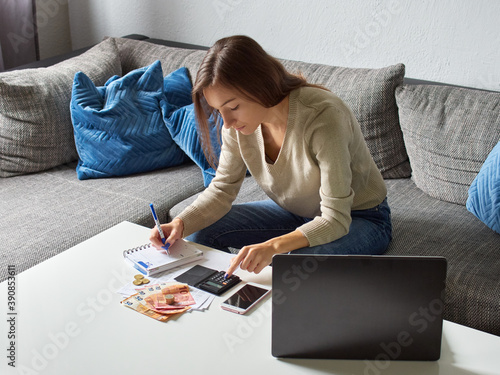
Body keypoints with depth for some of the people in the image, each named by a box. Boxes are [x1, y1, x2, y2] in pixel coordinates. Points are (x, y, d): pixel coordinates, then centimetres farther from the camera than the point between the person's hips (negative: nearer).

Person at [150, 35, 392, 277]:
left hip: (359, 219, -5)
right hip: (294, 212, 6)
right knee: (201, 232, -8)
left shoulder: (322, 116, -34)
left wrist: (274, 246, -50)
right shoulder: (237, 122, -15)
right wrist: (180, 224, -25)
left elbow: (335, 219, -34)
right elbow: (222, 189, -5)